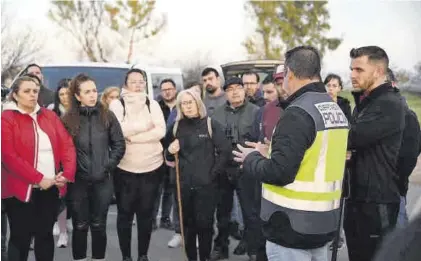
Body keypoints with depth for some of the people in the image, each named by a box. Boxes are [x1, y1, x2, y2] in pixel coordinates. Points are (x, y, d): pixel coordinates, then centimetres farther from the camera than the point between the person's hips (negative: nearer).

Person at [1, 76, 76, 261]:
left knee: (46, 234, 13)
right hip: (21, 189, -4)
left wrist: (67, 174, -11)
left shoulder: (50, 116, 10)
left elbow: (67, 145, 4)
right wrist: (39, 178, -17)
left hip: (51, 187, 4)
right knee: (21, 238, 4)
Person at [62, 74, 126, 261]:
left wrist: (107, 166, -3)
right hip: (78, 182, -1)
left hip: (102, 181, 1)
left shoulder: (107, 116, 0)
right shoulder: (68, 119, -2)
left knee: (99, 225, 10)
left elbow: (119, 145, 3)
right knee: (80, 226, 8)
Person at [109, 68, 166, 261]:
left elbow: (160, 131, -10)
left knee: (146, 213, 11)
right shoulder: (117, 105, -2)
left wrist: (132, 136, -15)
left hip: (152, 167, 2)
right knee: (125, 213, 7)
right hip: (125, 168, -2)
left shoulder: (153, 104, 4)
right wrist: (145, 125, -17)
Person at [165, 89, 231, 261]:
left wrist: (213, 173, -8)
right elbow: (169, 156, 17)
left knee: (204, 223, 1)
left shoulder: (211, 124, -2)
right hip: (184, 185, 3)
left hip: (206, 184, -3)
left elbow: (225, 151, -7)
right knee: (188, 224, 10)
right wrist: (170, 152, -5)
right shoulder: (176, 127, 8)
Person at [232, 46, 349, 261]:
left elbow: (279, 172, -25)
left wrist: (251, 159, -6)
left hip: (292, 227, -8)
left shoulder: (298, 113, -20)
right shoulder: (337, 111, 7)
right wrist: (271, 154, 14)